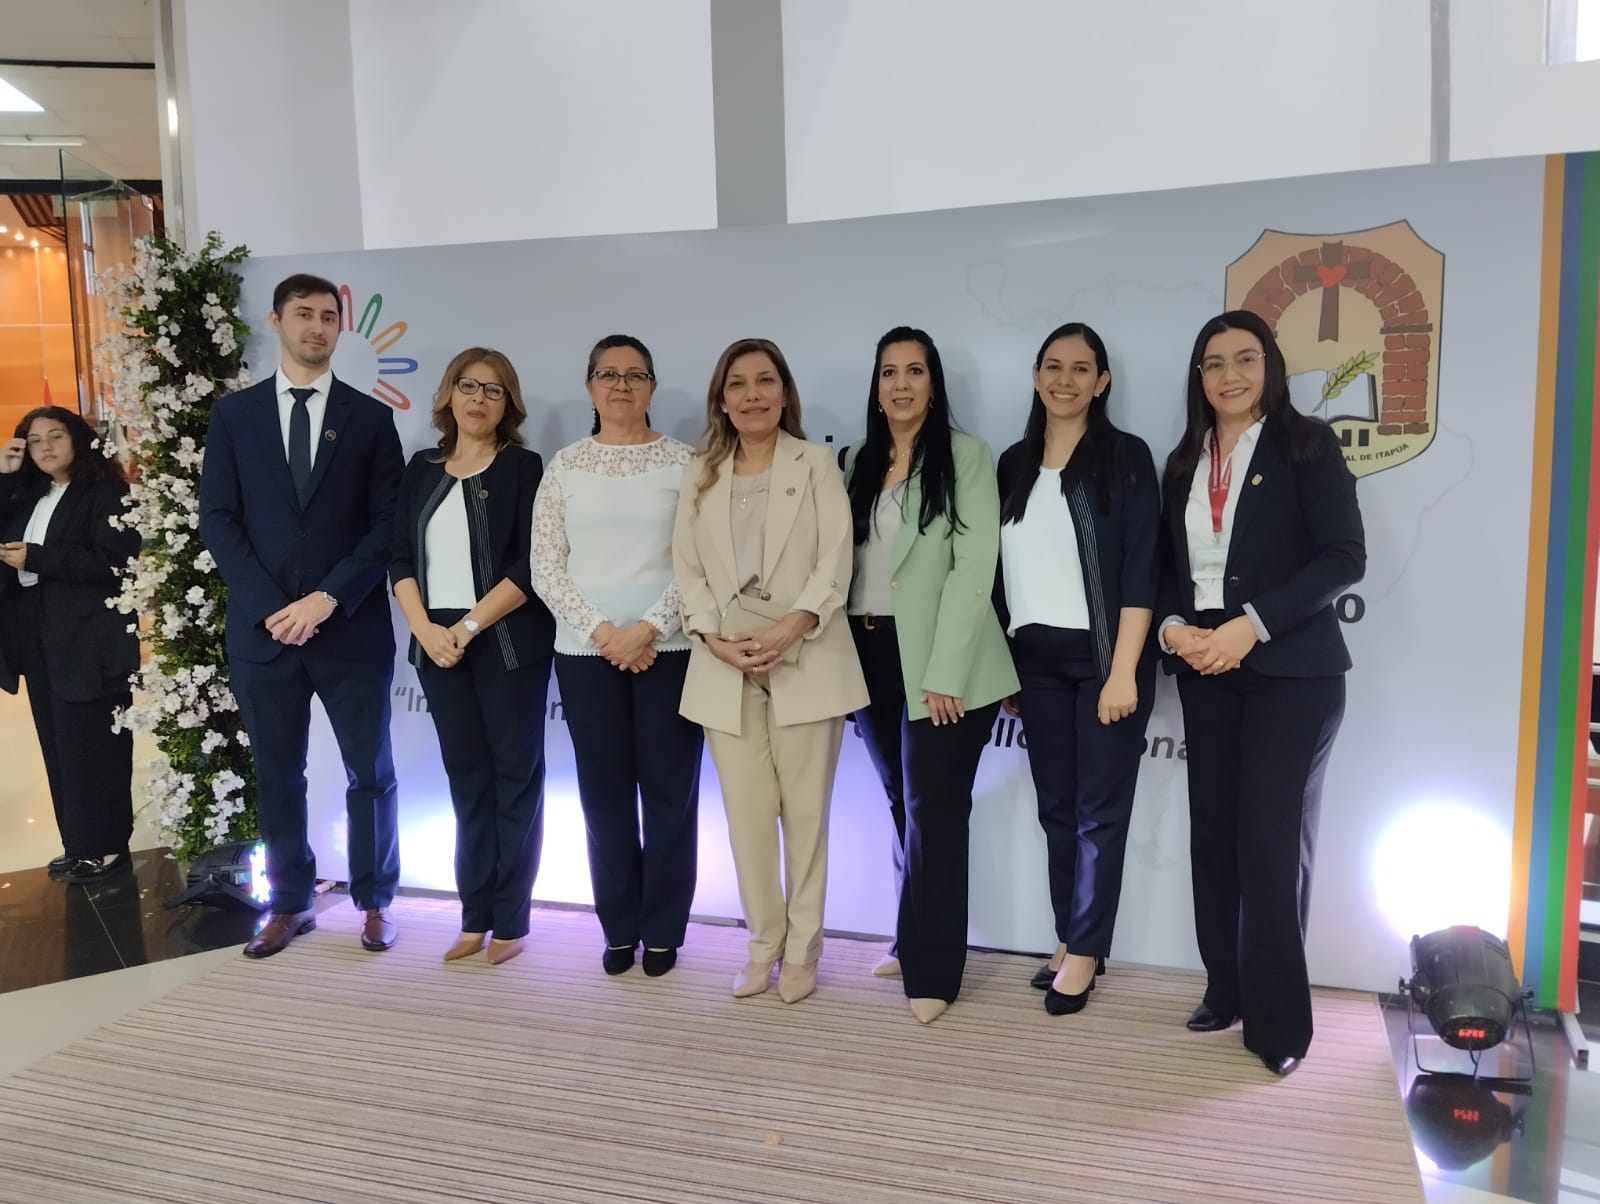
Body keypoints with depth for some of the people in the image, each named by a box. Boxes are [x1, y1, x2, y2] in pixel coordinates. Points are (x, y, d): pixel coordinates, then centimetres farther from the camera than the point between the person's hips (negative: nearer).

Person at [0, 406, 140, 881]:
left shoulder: (104, 493, -6)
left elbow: (114, 559, -17)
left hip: (87, 640, -7)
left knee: (90, 745, -5)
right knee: (58, 745, 11)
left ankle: (105, 846, 5)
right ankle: (79, 844, 19)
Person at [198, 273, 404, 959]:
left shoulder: (369, 417, 4)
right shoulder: (234, 413, 7)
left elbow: (388, 523, -2)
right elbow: (217, 520, 1)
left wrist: (328, 597, -13)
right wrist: (271, 606, -10)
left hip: (352, 627, -1)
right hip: (262, 628, 1)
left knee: (370, 772, 6)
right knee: (276, 775, 11)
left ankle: (375, 901, 22)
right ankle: (291, 905, 26)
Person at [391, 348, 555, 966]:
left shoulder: (523, 467, -1)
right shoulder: (422, 469, 12)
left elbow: (529, 566, -10)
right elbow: (402, 558, 7)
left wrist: (470, 625, -15)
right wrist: (425, 628, -8)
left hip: (507, 642, -4)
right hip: (438, 643, 4)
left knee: (515, 775, 2)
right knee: (466, 777, 9)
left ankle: (509, 920, 10)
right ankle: (475, 916, 17)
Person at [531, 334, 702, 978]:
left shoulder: (682, 461, 2)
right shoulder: (564, 466, 6)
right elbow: (545, 567, 3)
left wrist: (648, 629, -13)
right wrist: (600, 630, -9)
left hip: (669, 650, -1)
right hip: (586, 653, 2)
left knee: (669, 791, 4)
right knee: (604, 792, 9)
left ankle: (663, 930, 18)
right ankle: (619, 927, 23)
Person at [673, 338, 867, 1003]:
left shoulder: (815, 462, 5)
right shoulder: (700, 473, 14)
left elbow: (837, 557, -5)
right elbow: (687, 567, 8)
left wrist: (790, 627, -19)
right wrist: (712, 636, -9)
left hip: (805, 661, -2)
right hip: (725, 665, 3)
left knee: (805, 811, 3)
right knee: (747, 814, 5)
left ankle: (801, 951, 16)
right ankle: (762, 946, 20)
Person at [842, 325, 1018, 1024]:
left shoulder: (966, 455, -4)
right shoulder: (858, 462, 13)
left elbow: (974, 566, -11)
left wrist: (945, 672, -18)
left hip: (938, 658, -5)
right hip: (869, 653, 5)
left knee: (933, 811, -2)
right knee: (901, 807, 14)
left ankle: (932, 969, 9)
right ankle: (913, 941, 28)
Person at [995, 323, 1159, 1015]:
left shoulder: (1125, 457, -3)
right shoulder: (1015, 464, 10)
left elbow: (1139, 572, -10)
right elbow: (1004, 571, 12)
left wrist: (1124, 672, -16)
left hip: (1102, 656, -4)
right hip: (1035, 659, 5)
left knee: (1100, 809, 3)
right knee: (1055, 806, 10)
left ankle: (1085, 952, 14)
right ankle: (1069, 941, 22)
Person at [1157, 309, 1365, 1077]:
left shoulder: (1306, 445, -1)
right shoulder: (1184, 464, 13)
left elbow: (1344, 556, -11)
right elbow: (1168, 567, 13)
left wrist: (1252, 626, -18)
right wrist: (1174, 628, -8)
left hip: (1290, 670, -4)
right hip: (1205, 669, 5)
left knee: (1272, 840, -4)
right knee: (1214, 833, 6)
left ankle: (1278, 1017, 7)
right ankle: (1226, 989, 18)